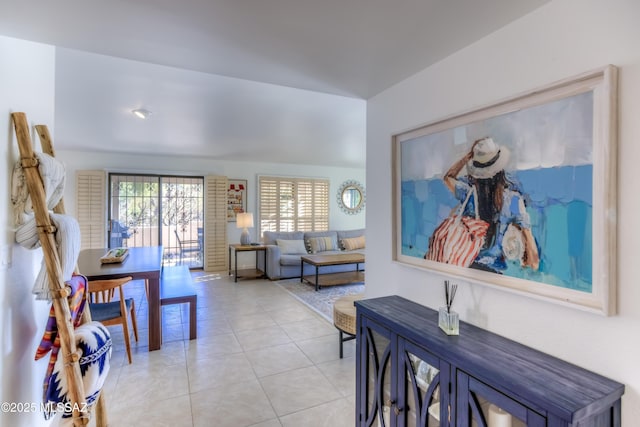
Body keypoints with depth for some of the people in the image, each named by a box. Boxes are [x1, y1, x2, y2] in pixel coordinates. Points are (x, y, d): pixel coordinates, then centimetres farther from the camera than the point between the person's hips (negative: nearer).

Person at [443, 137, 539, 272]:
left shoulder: (468, 192, -10)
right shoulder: (513, 198, -10)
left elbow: (448, 177, 11)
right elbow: (527, 235, -6)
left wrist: (468, 156, 7)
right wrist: (533, 263, 11)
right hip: (493, 267, 0)